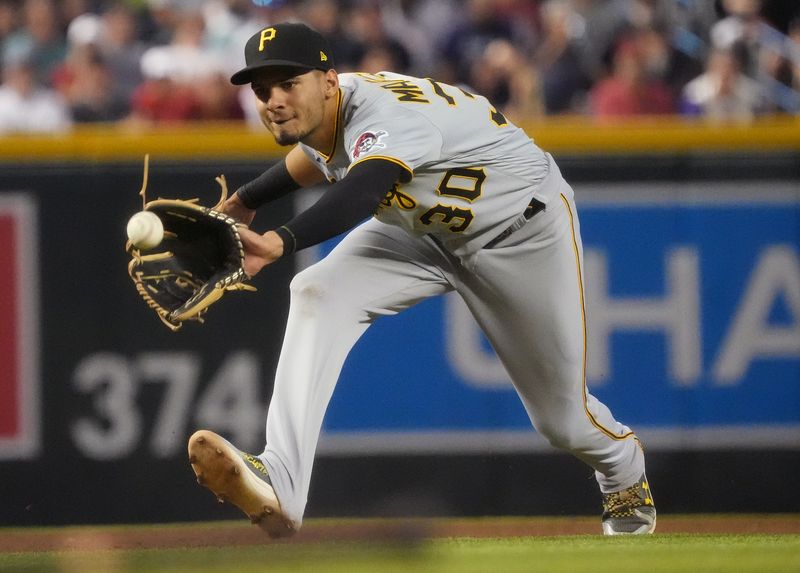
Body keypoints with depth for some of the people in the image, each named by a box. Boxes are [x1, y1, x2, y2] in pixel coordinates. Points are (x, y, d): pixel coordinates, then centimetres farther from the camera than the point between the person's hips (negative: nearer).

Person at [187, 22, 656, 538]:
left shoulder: (386, 117, -40)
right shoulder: (317, 115, -14)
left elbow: (361, 193, -62)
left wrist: (280, 243, -79)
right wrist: (246, 200, 20)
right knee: (318, 294, -23)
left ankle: (624, 471, 43)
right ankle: (279, 488, -35)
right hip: (421, 228, 7)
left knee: (563, 416, 3)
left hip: (524, 224, -7)